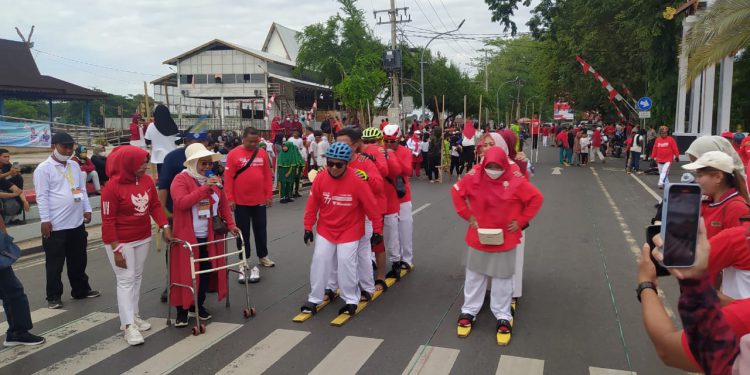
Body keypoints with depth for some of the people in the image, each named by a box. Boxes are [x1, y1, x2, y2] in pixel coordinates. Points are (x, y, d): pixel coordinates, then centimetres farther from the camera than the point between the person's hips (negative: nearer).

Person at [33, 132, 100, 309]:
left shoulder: (74, 165, 11)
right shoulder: (44, 169, -9)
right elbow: (42, 197, -12)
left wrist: (87, 209, 8)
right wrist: (45, 220, -15)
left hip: (77, 223, 6)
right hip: (56, 226, -6)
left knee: (78, 261, 17)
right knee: (55, 264, 4)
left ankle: (81, 290, 29)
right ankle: (54, 296, 15)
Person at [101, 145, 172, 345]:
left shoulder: (147, 180, -1)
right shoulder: (112, 187, -18)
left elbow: (155, 205, 6)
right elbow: (108, 222, -16)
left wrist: (165, 226, -7)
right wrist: (116, 250, -18)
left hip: (143, 239, 6)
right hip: (121, 242, -6)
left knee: (137, 277, 14)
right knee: (126, 280, -4)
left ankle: (134, 315, 26)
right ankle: (128, 325, 0)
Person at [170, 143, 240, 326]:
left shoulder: (214, 179, 8)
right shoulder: (181, 179, -10)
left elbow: (223, 204, 14)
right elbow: (181, 202, -26)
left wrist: (230, 224, 7)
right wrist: (204, 187, -29)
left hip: (210, 236, 6)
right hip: (187, 236, -5)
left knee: (207, 271, 11)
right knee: (185, 273, 1)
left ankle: (199, 305, 26)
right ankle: (182, 310, 13)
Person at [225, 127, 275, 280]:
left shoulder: (262, 153, 2)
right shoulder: (233, 154, -8)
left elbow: (267, 175, 6)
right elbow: (228, 178, -8)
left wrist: (269, 195, 4)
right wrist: (230, 198, -11)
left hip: (259, 201, 3)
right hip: (241, 202, -3)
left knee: (260, 230, 16)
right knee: (243, 232, 9)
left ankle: (263, 256, 31)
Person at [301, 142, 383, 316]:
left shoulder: (357, 181, -22)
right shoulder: (320, 179, -13)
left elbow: (371, 206, -12)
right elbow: (312, 205, -1)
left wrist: (377, 230, -6)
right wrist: (308, 227, 2)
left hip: (350, 230, -3)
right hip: (325, 229, 3)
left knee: (346, 262, -4)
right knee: (319, 261, 3)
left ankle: (351, 300, 16)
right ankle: (314, 299, 19)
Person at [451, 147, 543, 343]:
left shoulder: (515, 183, -13)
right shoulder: (474, 179, -9)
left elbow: (537, 198, -5)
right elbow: (456, 192, 3)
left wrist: (521, 220, -7)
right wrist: (467, 215, -3)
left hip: (504, 240, -1)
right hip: (478, 238, 1)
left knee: (502, 279, 10)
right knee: (474, 276, 13)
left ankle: (503, 315, 24)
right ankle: (469, 310, 28)